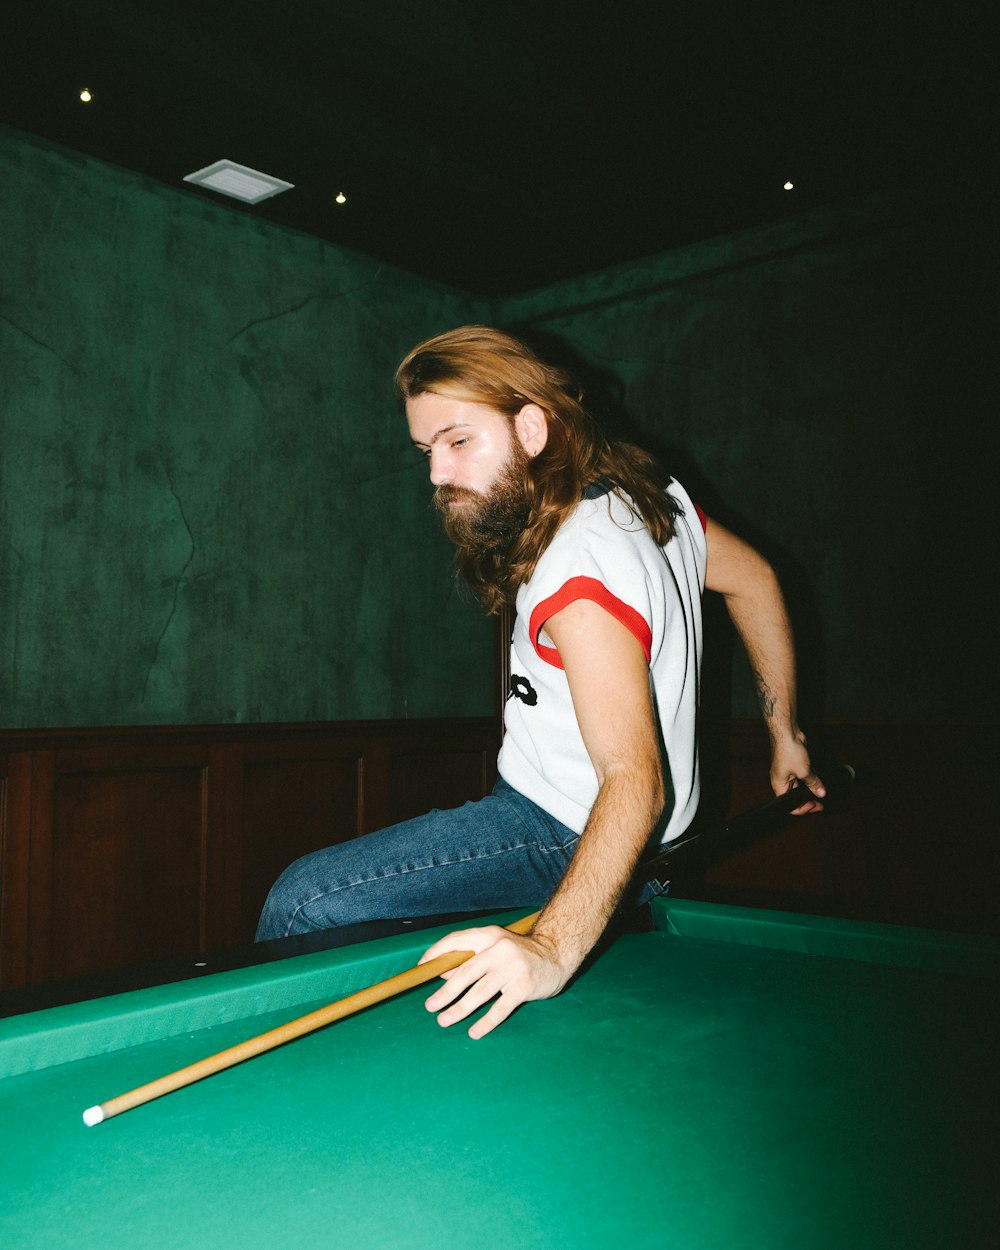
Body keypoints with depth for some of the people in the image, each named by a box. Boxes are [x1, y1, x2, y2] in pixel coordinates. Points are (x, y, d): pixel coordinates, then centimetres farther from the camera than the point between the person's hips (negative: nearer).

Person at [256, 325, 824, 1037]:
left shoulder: (582, 576, -31)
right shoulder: (647, 488, -3)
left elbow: (637, 780, -40)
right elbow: (755, 579, 10)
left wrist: (553, 949, -53)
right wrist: (784, 732, 16)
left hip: (567, 837, -10)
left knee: (303, 903, -15)